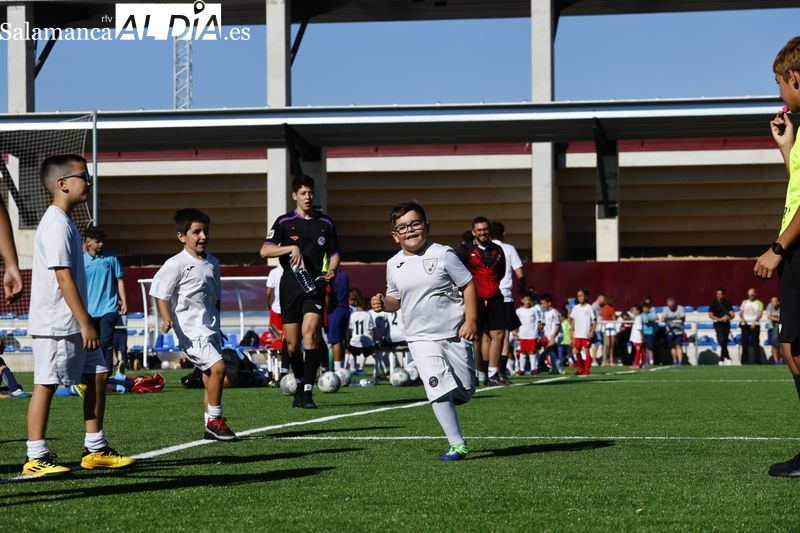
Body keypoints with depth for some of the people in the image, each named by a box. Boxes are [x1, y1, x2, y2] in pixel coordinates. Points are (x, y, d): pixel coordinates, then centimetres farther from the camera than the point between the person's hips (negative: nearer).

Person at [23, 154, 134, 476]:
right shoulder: (56, 226, -16)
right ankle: (36, 458, -1)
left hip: (73, 325, 11)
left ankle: (95, 449, 18)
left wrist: (83, 322, 21)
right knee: (46, 384, -5)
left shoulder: (64, 223, 17)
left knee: (97, 375, 11)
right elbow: (63, 277, -21)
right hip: (55, 324, -11)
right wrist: (85, 323, -21)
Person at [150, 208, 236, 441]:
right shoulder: (175, 265, -11)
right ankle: (215, 420, -10)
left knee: (210, 376, 9)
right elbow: (161, 294, -12)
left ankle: (210, 427, 18)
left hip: (210, 330, 8)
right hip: (191, 331, -8)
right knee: (218, 366, -20)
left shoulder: (212, 262, 12)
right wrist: (166, 319, -27)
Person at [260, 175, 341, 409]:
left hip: (314, 285, 0)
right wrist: (291, 248, -21)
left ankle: (307, 391, -20)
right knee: (292, 343, 3)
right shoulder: (284, 222, 2)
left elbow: (334, 253, 20)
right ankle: (300, 384, 27)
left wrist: (332, 270, -1)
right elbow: (264, 250, -8)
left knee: (310, 331, -20)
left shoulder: (325, 223, 10)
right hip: (290, 286, 0)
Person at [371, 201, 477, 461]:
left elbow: (468, 285, -2)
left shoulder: (442, 254, -7)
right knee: (438, 387, -18)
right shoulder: (394, 265, 4)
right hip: (421, 338, 1)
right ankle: (457, 444, -12)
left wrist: (471, 321, -10)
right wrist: (383, 303, -5)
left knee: (464, 393, 7)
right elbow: (396, 300, 18)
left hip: (454, 334, -1)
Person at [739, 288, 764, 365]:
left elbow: (760, 313, -4)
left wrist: (754, 322, -19)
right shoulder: (745, 302, 18)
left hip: (754, 325, -3)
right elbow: (741, 312, 13)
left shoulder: (759, 303, 7)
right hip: (745, 324, 3)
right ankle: (745, 361, 5)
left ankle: (757, 361, -8)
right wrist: (742, 318, -9)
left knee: (755, 343, -8)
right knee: (745, 343, 0)